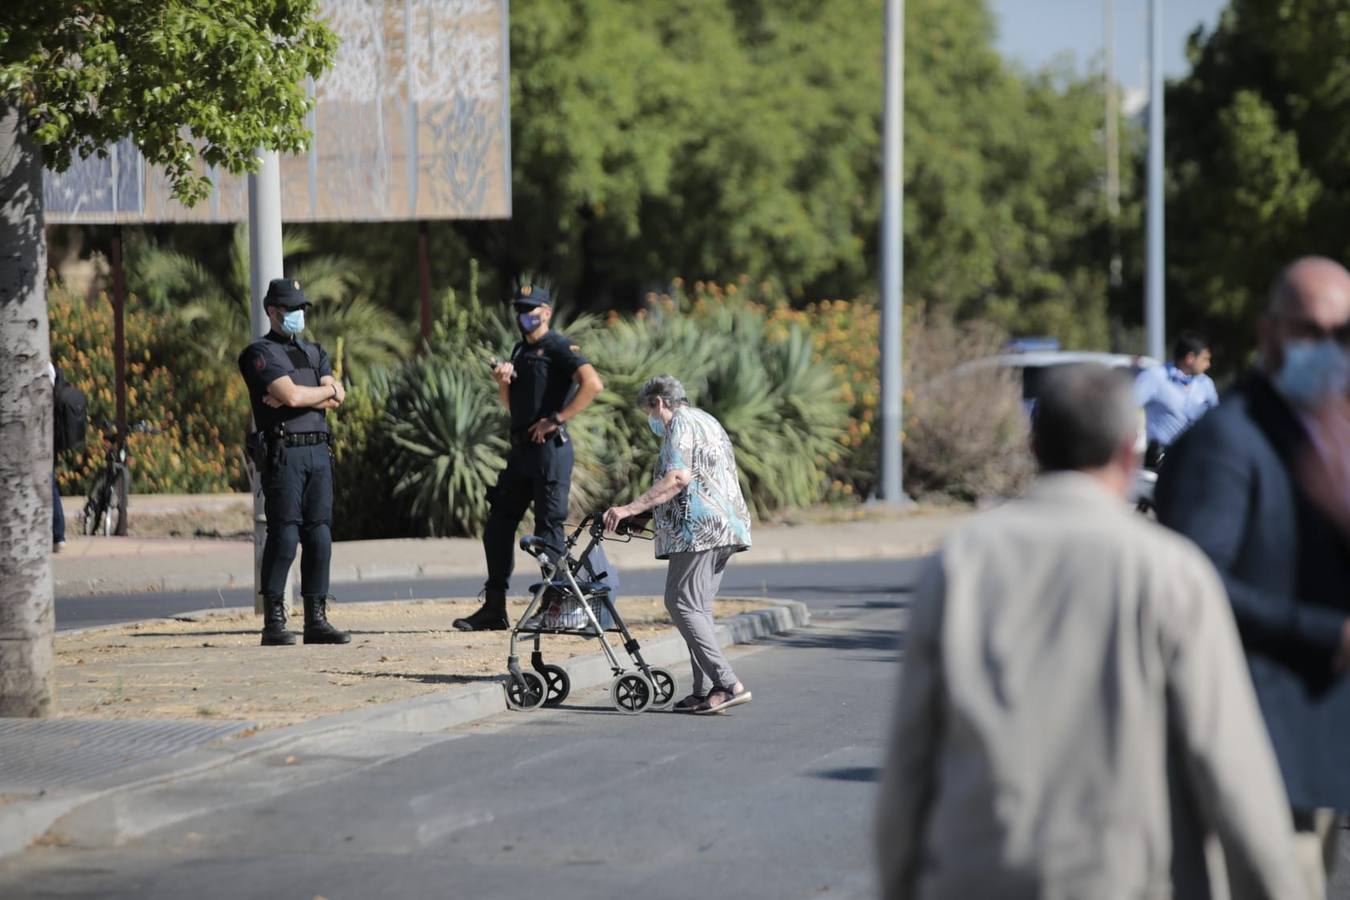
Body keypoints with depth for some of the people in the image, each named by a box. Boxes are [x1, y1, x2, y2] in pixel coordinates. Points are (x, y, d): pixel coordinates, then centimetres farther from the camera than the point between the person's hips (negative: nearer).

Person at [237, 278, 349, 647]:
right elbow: (291, 395, -15)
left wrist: (298, 396, -9)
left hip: (319, 453, 6)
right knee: (284, 537, -9)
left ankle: (316, 620, 7)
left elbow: (338, 397, 5)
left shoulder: (314, 353, 20)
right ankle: (274, 624, -8)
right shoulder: (261, 353, -1)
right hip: (283, 453, -6)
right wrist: (325, 391, 1)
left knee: (319, 537, 4)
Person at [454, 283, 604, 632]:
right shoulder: (520, 350, 20)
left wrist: (557, 419, -19)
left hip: (549, 448, -9)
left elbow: (593, 384, -22)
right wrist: (503, 381, 7)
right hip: (521, 449, 9)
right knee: (498, 526, 8)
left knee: (548, 528, -7)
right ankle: (494, 608, 12)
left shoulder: (559, 347, -7)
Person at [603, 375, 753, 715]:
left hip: (699, 529, -10)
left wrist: (631, 509, -22)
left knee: (683, 605, -10)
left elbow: (679, 477, -19)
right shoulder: (708, 422, 27)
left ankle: (728, 684, -18)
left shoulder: (680, 423, -4)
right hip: (724, 529, 10)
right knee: (698, 608, 11)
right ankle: (705, 690, 6)